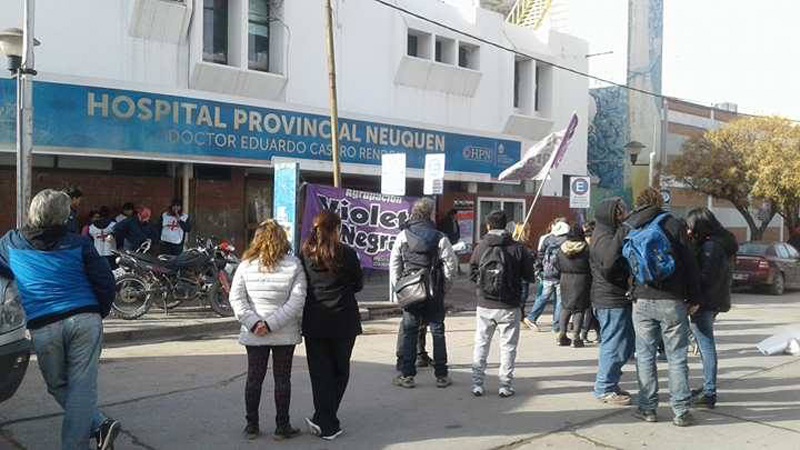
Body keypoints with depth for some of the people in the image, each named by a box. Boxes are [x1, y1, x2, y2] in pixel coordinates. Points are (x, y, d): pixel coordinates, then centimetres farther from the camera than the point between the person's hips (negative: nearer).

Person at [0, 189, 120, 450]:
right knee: (82, 387, 1)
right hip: (85, 321, 0)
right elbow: (106, 283, 3)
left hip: (43, 328, 1)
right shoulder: (78, 244, 5)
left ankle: (99, 425, 0)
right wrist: (99, 314, 18)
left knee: (58, 386, 15)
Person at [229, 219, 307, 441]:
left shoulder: (246, 265, -2)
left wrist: (253, 322, -10)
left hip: (254, 335, 2)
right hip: (285, 334, -1)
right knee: (282, 379, 9)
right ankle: (282, 427, 16)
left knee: (254, 378, 13)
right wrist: (272, 323, -14)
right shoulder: (294, 265, -7)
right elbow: (297, 300, -14)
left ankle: (251, 426, 21)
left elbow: (236, 297, -6)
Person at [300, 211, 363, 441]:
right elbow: (358, 285, 1)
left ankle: (327, 425, 7)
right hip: (343, 322, -2)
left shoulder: (305, 254, -2)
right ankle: (323, 420, 11)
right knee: (340, 371, 13)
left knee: (320, 372, 8)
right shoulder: (347, 253, -8)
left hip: (314, 322, 2)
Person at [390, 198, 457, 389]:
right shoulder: (440, 238, -6)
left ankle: (407, 375, 9)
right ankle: (441, 376, 13)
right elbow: (450, 264, -7)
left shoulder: (402, 236, -1)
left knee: (409, 332, 8)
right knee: (437, 332, 8)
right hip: (434, 294, -1)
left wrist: (396, 292, 7)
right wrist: (444, 288, 5)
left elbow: (394, 266, 0)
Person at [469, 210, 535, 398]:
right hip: (509, 307, -1)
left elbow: (472, 274, 2)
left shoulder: (481, 247, -4)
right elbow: (529, 277, -1)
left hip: (485, 306, 1)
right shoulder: (518, 248, -7)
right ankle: (505, 386, 11)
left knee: (481, 345, 13)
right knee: (508, 346, 10)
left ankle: (477, 384, 15)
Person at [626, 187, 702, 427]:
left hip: (642, 301, 1)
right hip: (672, 301, -1)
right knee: (677, 357, 5)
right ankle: (681, 411, 8)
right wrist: (694, 298, 6)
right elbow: (690, 265, -1)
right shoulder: (674, 225, -1)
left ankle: (647, 407, 12)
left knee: (645, 355, 9)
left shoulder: (628, 229, 5)